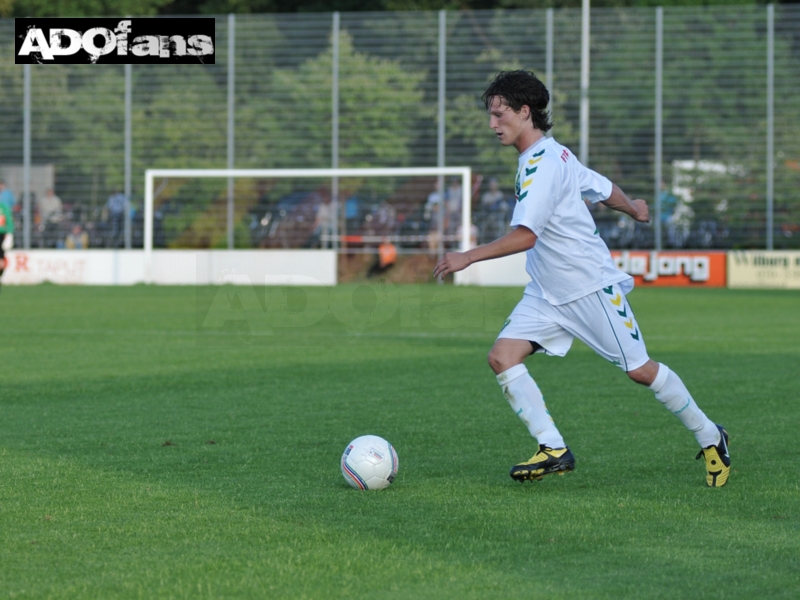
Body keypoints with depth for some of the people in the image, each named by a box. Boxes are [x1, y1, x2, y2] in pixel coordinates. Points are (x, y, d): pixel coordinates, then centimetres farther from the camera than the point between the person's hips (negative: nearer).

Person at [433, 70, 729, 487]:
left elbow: (524, 235, -31)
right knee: (502, 356, -9)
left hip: (591, 288, -9)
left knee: (639, 370, 1)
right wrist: (632, 208, 41)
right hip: (547, 293, 9)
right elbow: (600, 187, 22)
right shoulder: (551, 154, 8)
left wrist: (468, 257, -33)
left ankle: (709, 438, 21)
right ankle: (554, 450, -11)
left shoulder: (542, 164, -22)